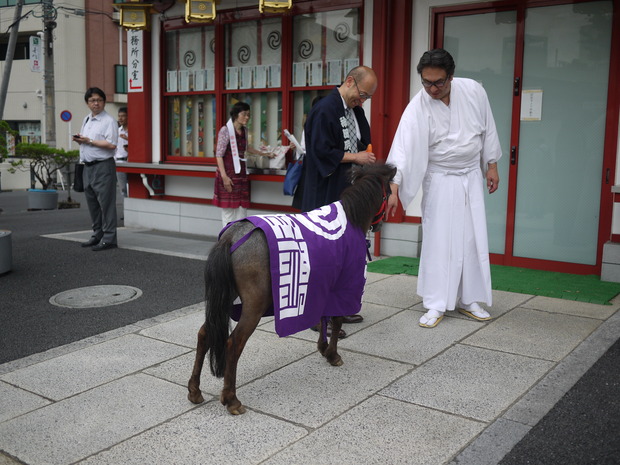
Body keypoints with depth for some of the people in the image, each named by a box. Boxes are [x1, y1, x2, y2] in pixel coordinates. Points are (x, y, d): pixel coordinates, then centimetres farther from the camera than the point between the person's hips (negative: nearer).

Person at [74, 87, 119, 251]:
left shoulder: (108, 121, -9)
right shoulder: (86, 120, 19)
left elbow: (111, 144, -19)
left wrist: (89, 141, -14)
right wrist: (79, 140, 7)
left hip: (103, 166, -9)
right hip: (88, 166, 9)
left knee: (106, 202, -8)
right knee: (92, 202, 13)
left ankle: (108, 238, -5)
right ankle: (97, 235, 24)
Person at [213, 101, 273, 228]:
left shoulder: (244, 130, 12)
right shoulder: (225, 130, -9)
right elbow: (219, 154, -12)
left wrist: (264, 154, 37)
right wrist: (224, 176, -20)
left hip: (241, 175, 7)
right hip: (229, 175, -7)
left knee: (242, 209, 4)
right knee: (229, 210, -5)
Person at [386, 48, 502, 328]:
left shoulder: (474, 91, -9)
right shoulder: (417, 108, -18)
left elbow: (487, 129, 3)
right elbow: (403, 147, -25)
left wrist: (492, 166, 5)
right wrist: (394, 188, -35)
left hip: (471, 176, 3)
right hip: (440, 179, -3)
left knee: (473, 239, 7)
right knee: (438, 240, -3)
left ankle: (468, 300, 20)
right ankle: (436, 305, 6)